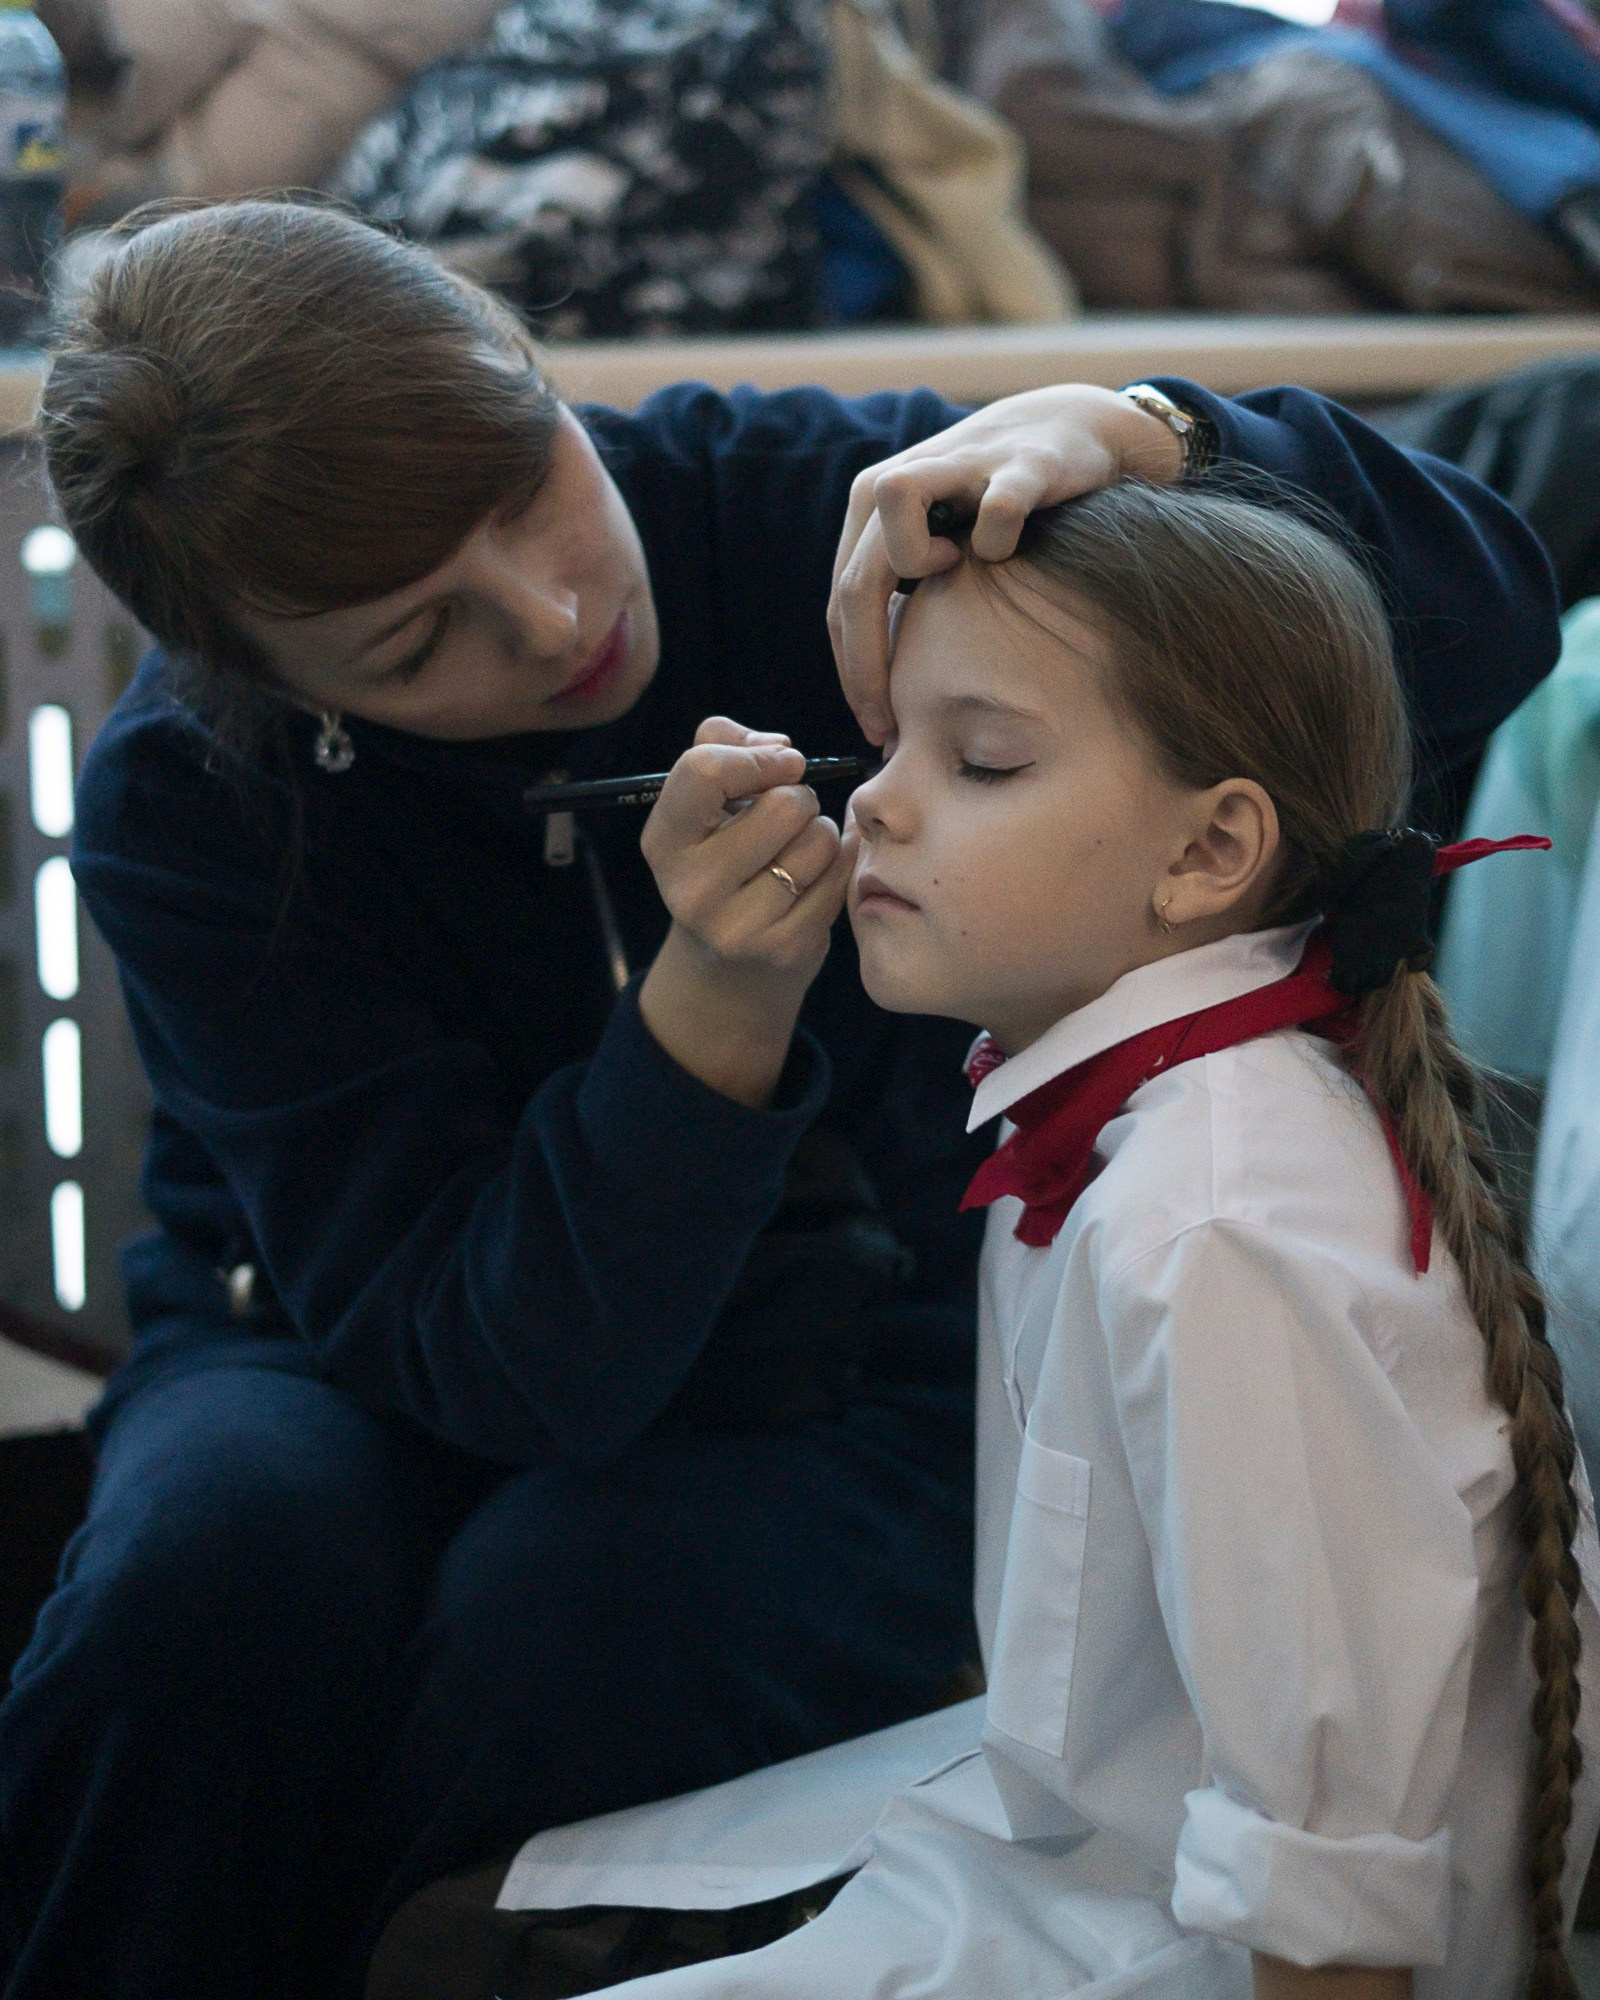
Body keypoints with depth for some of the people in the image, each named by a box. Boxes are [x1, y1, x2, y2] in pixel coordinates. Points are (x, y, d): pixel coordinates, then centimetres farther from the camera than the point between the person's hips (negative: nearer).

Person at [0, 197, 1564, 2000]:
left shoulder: (789, 508, -18)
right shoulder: (184, 810, -18)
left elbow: (1479, 620, -20)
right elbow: (494, 1359, -26)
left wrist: (1128, 432, -38)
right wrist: (712, 1004, -40)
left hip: (827, 1392, 0)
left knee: (563, 1604, -32)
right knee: (230, 1539, -33)